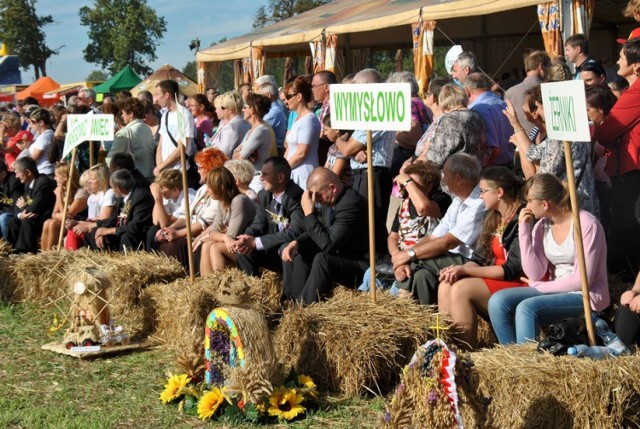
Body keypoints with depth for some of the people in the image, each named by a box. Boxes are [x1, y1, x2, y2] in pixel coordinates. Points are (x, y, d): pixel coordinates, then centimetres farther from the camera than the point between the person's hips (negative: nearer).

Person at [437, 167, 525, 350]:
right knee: (446, 285, -11)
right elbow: (480, 258, 13)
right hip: (497, 279, 9)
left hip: (520, 284, -9)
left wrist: (465, 270, -17)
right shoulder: (492, 218, 13)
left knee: (461, 288, -24)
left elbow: (511, 269, -19)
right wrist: (458, 270, -10)